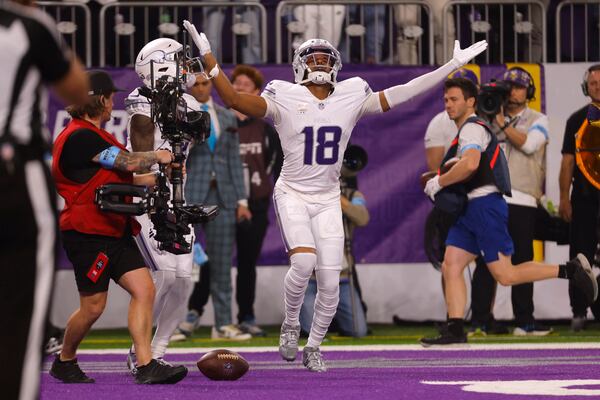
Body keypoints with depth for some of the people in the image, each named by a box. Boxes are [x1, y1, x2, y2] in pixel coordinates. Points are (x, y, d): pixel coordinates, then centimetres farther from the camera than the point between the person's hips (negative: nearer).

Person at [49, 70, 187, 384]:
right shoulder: (81, 136, -17)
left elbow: (120, 178, 22)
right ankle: (64, 362, 20)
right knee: (93, 306, -2)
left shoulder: (92, 135, 18)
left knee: (144, 290, -3)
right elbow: (129, 163, -15)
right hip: (88, 232, -10)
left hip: (114, 231, 10)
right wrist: (157, 156, 3)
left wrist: (159, 177, 16)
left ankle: (145, 365, -5)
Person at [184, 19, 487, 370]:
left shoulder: (351, 98, 1)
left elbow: (400, 94, 0)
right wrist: (209, 59, -26)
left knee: (330, 283, -3)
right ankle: (291, 324, 1)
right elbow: (234, 99, -16)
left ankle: (314, 347, 19)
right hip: (293, 195, -3)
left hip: (328, 200, 3)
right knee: (304, 262, -26)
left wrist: (454, 66, -3)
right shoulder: (286, 99, -8)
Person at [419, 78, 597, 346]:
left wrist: (438, 182, -15)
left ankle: (571, 270, -3)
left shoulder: (473, 128, -10)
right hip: (470, 209, 10)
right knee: (450, 267, -1)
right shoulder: (465, 131, 23)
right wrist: (440, 181, 15)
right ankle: (455, 331, -5)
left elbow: (470, 164, -27)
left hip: (485, 205, -10)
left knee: (505, 275, -11)